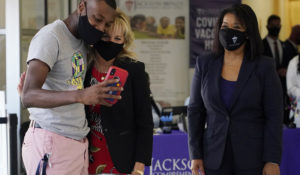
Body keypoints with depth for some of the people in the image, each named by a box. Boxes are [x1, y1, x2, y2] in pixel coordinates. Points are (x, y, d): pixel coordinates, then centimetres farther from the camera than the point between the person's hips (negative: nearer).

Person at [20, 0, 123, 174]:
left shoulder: (83, 41, 14)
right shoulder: (51, 36, -12)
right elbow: (29, 96, -24)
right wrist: (81, 95, -38)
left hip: (79, 144, 8)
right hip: (51, 142, -8)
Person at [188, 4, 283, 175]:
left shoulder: (265, 66, 0)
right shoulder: (205, 64, 7)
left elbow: (274, 116, -3)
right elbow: (195, 111, 9)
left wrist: (272, 161, -9)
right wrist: (195, 154, 2)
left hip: (253, 161, -2)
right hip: (215, 160, 2)